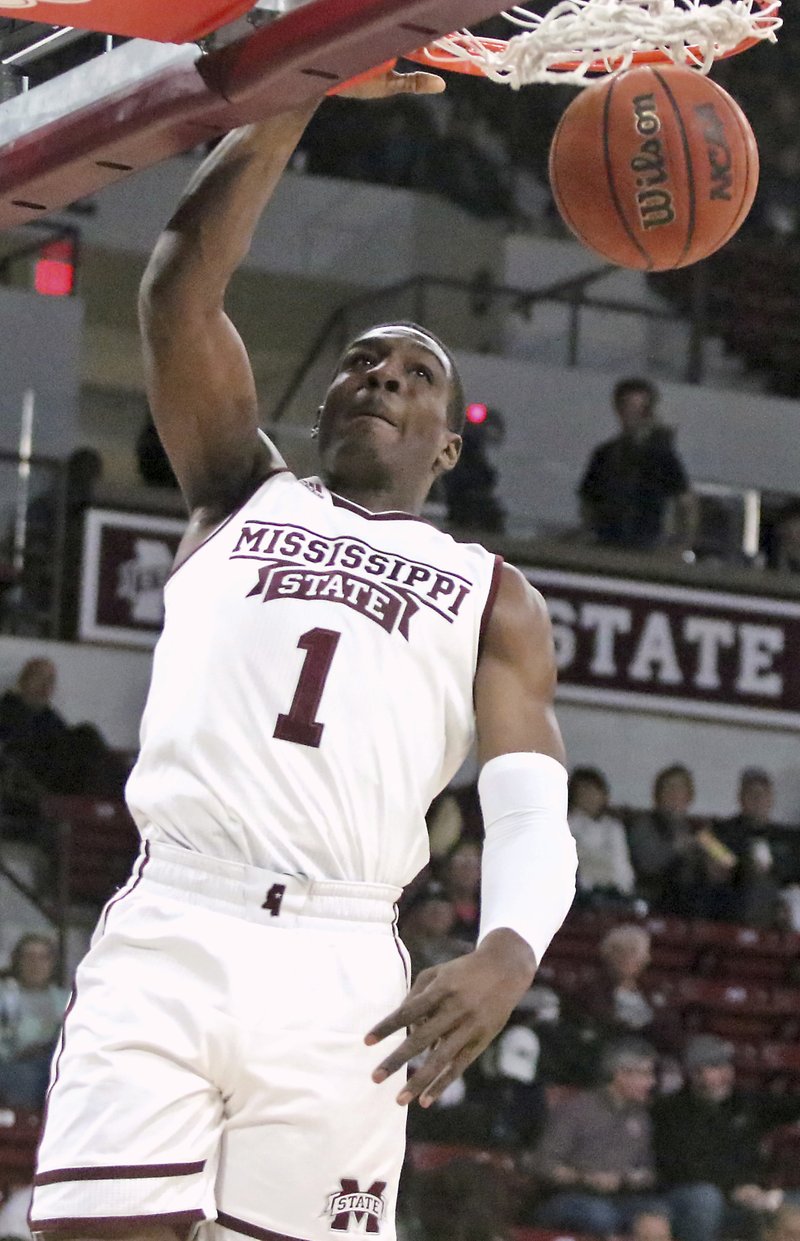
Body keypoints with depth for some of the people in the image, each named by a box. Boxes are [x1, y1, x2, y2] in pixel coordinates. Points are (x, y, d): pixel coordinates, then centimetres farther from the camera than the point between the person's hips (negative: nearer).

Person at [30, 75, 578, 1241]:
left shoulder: (493, 597, 18)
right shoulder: (244, 494, 22)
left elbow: (534, 812, 4)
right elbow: (181, 278, 10)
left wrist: (507, 953, -18)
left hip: (340, 970, 0)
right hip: (167, 931, 0)